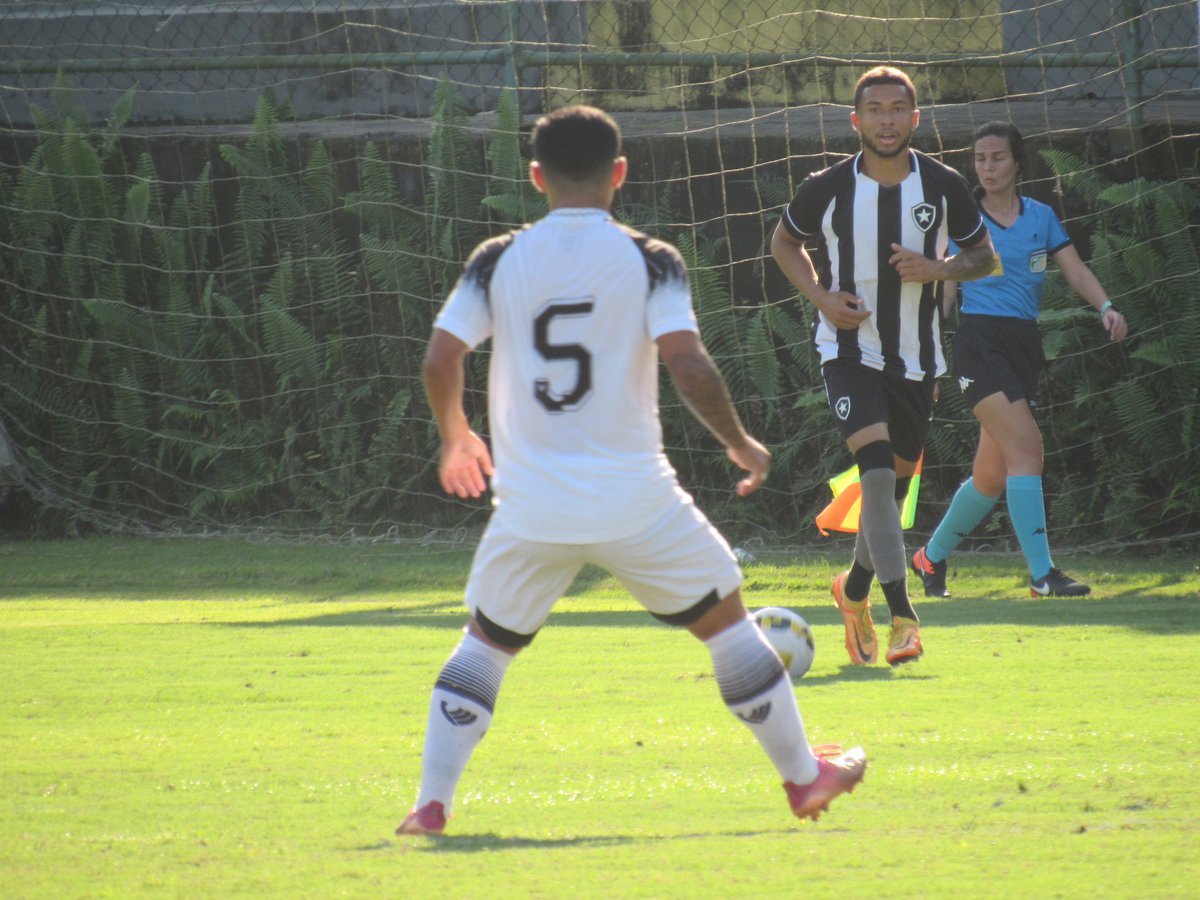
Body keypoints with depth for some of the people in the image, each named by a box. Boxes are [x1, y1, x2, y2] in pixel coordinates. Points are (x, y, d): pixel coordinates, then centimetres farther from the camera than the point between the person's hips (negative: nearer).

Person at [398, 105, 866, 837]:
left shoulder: (498, 261, 2)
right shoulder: (648, 261, -4)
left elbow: (440, 360, -2)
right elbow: (688, 365, -14)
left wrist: (457, 439, 16)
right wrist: (742, 444, 1)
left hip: (530, 510, 2)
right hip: (634, 500, -2)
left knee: (486, 642, 20)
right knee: (726, 618, 17)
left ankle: (431, 802, 7)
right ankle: (803, 776, 24)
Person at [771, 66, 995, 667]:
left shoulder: (942, 186, -4)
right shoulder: (827, 188, -8)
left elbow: (983, 255, 8)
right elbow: (784, 241, 9)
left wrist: (937, 269, -14)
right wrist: (820, 297, -8)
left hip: (916, 356, 3)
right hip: (849, 348, -3)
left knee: (898, 479, 14)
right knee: (878, 470, -21)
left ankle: (855, 589, 40)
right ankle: (902, 617, -24)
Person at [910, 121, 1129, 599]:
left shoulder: (1041, 217, 13)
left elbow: (1075, 270, 7)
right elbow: (943, 290, 5)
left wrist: (1106, 307, -13)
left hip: (1025, 344, 5)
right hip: (979, 341, -5)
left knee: (992, 476, 5)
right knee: (1024, 446, -20)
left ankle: (931, 557, 25)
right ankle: (1041, 573, -23)